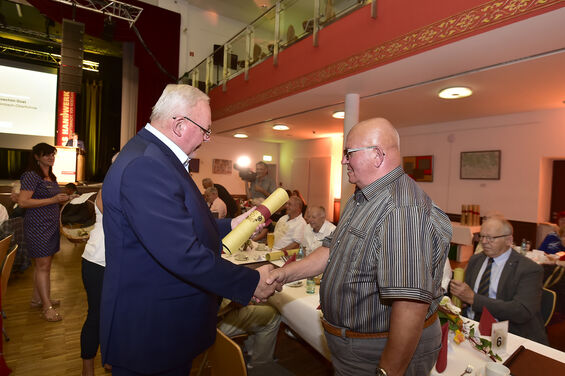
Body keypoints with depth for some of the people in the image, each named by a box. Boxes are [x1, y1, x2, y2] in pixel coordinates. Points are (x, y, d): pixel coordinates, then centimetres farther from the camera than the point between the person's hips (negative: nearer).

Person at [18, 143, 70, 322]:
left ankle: (36, 298, 26)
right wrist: (52, 200, -21)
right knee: (43, 265, -4)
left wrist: (62, 199, 12)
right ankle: (47, 307, 3)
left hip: (51, 225, 8)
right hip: (38, 226, -8)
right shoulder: (31, 175, -11)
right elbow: (23, 201, -19)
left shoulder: (52, 177, 15)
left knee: (42, 264, 14)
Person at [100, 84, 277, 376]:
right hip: (150, 330, -10)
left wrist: (229, 226, 6)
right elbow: (183, 253, -32)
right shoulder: (145, 166, -27)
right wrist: (251, 282, -23)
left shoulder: (156, 157, 8)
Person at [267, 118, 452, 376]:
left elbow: (412, 305, -34)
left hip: (387, 355, -9)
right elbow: (333, 251, 9)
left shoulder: (402, 211, -30)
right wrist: (287, 273, 0)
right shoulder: (361, 200, 5)